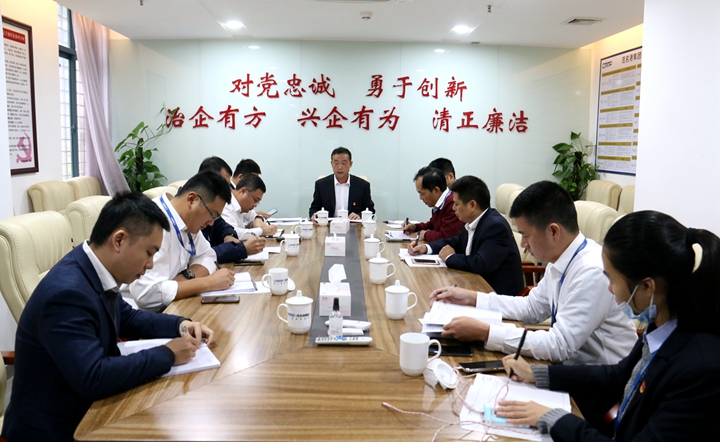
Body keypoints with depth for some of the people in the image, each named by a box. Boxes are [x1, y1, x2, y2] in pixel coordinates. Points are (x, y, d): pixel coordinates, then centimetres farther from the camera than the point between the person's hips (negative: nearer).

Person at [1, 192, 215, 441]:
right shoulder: (67, 292, -28)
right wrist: (167, 355, -22)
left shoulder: (94, 272, -2)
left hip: (86, 410, 8)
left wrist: (180, 325, 1)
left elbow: (127, 318, 16)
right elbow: (93, 378, -33)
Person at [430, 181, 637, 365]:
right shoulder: (561, 261, 0)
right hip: (570, 361, 7)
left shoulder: (592, 272, -26)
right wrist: (471, 298, 7)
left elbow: (559, 346, -27)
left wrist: (484, 332, -25)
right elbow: (531, 307, 14)